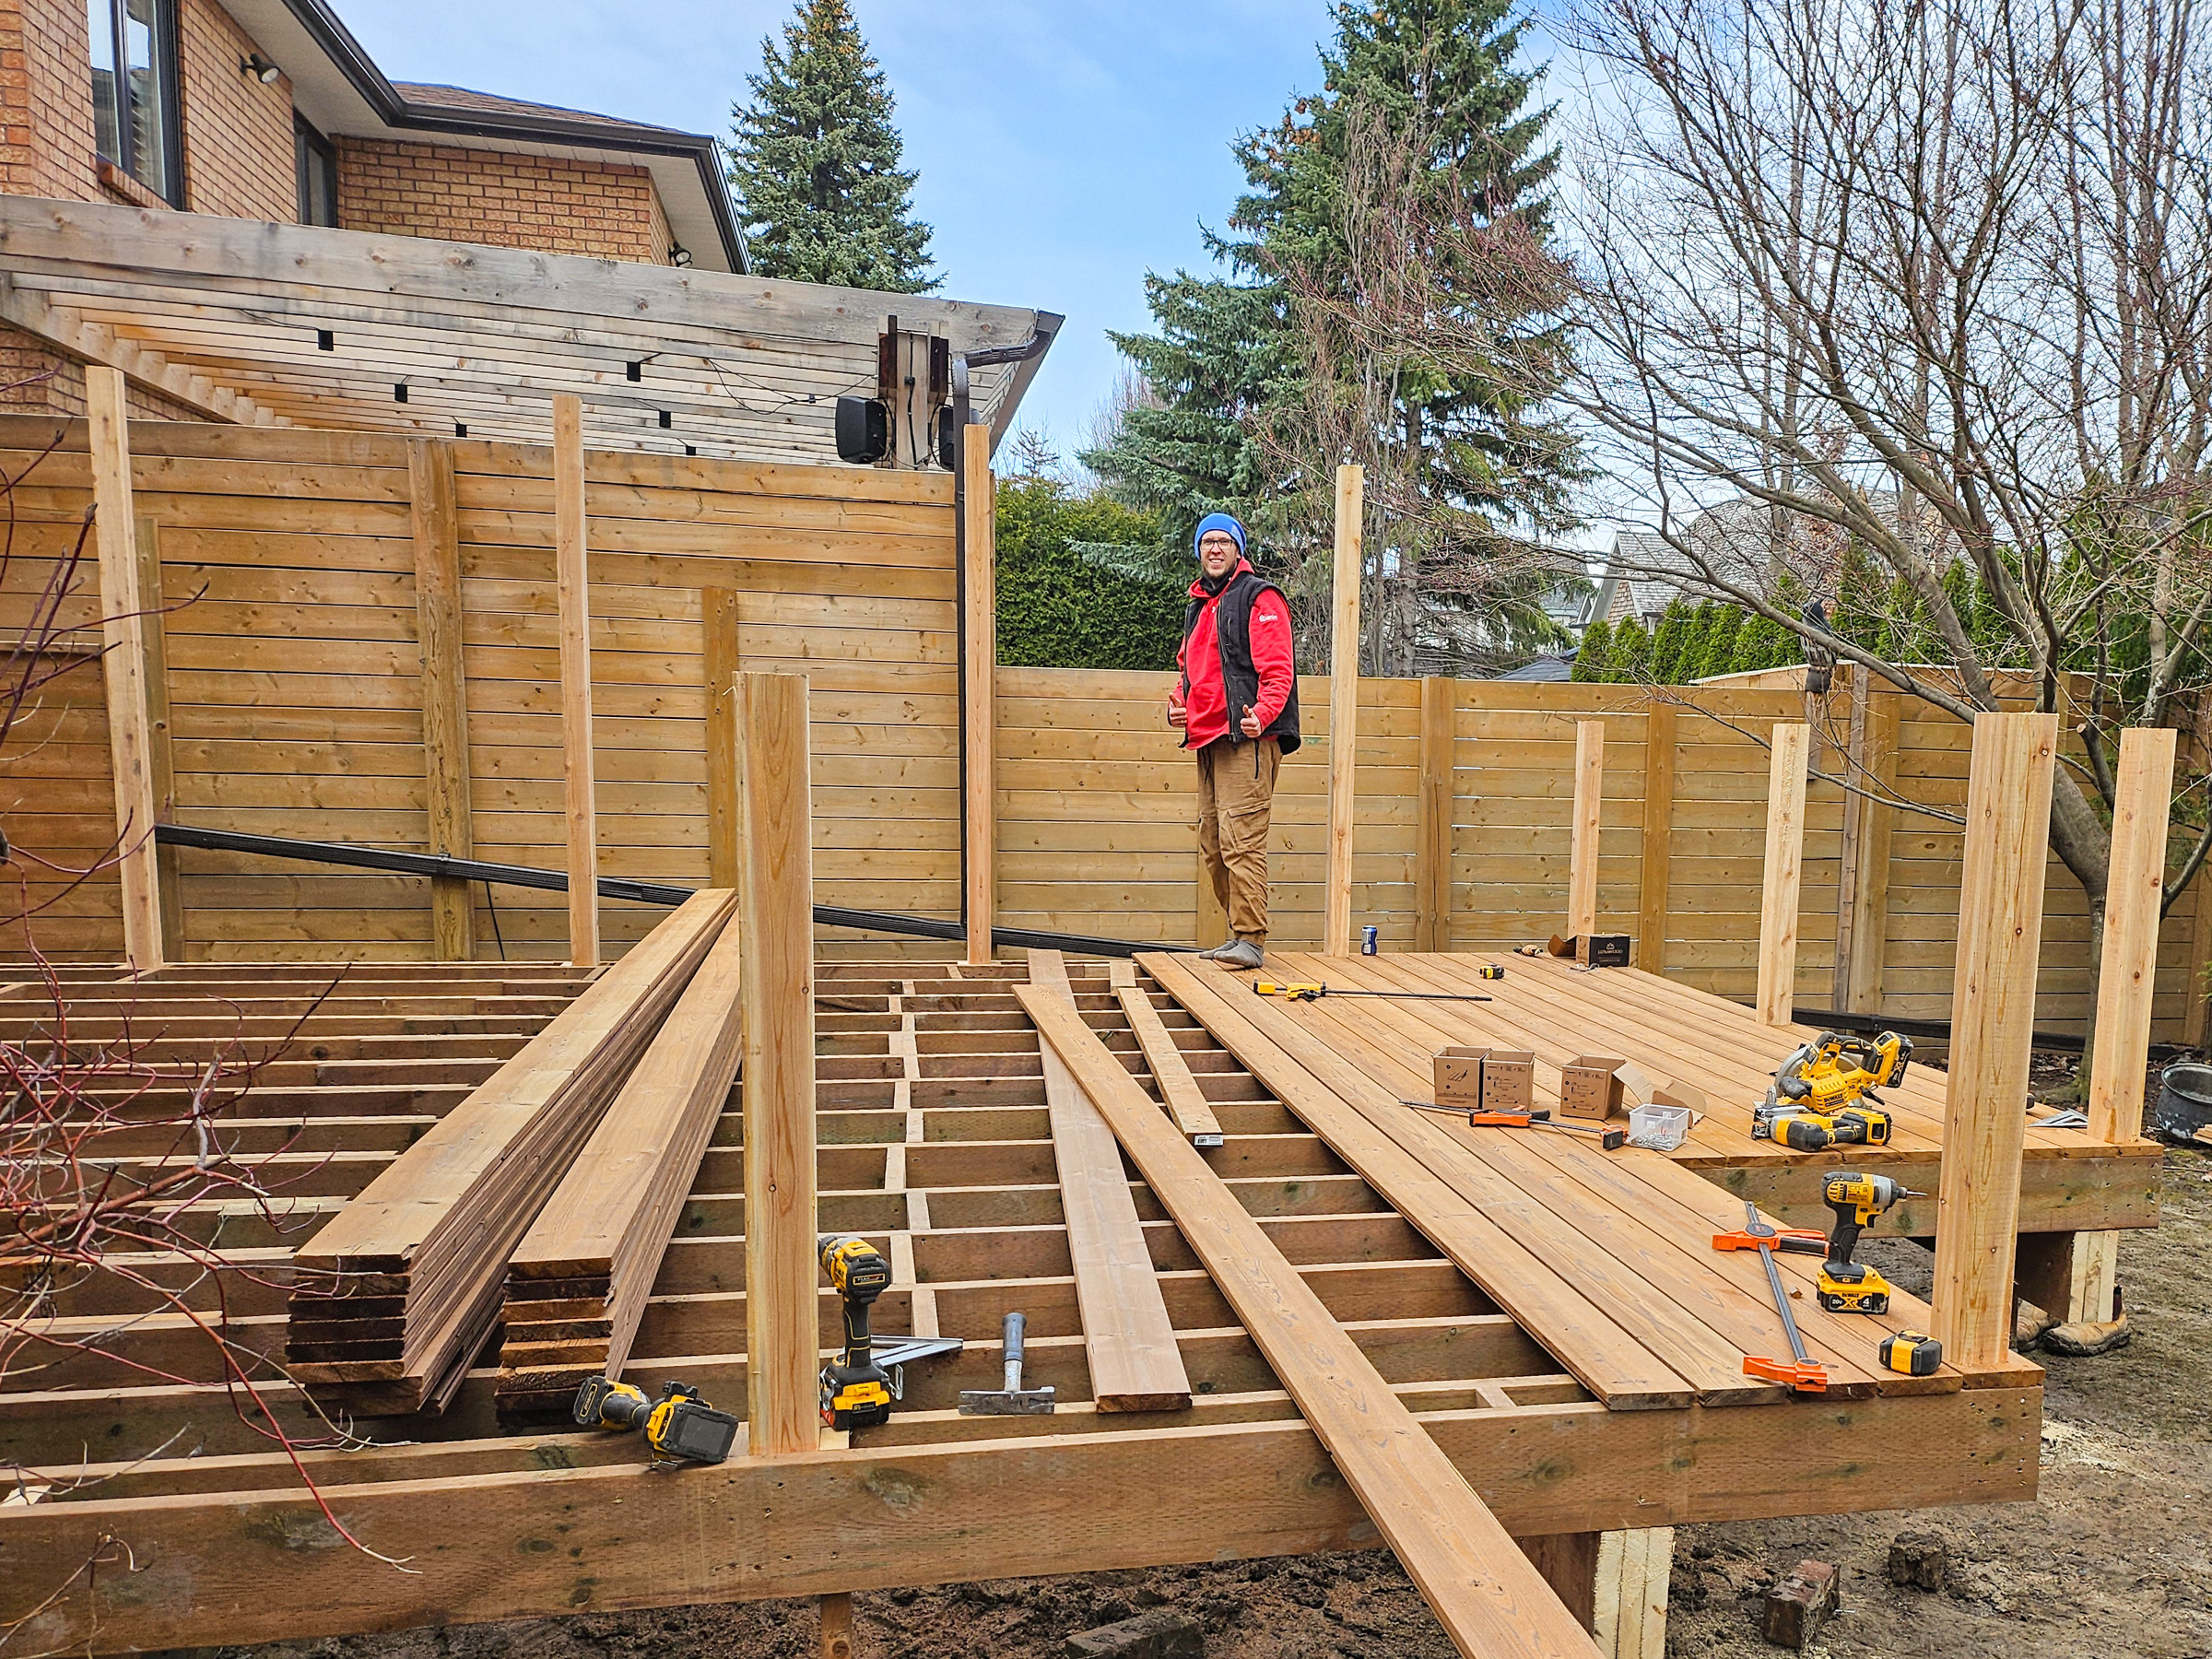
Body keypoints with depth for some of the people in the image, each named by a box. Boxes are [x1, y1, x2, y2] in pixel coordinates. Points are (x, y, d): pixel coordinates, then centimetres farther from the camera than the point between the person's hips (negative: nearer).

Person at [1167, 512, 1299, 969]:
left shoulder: (1259, 597, -3)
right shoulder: (1198, 607, 23)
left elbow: (1277, 670, -13)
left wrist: (1261, 716, -29)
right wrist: (1180, 702, 13)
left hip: (1248, 740, -9)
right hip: (1208, 741, 9)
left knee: (1240, 840, -13)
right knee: (1213, 844, 9)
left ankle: (1251, 939, -10)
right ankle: (1239, 933, 18)